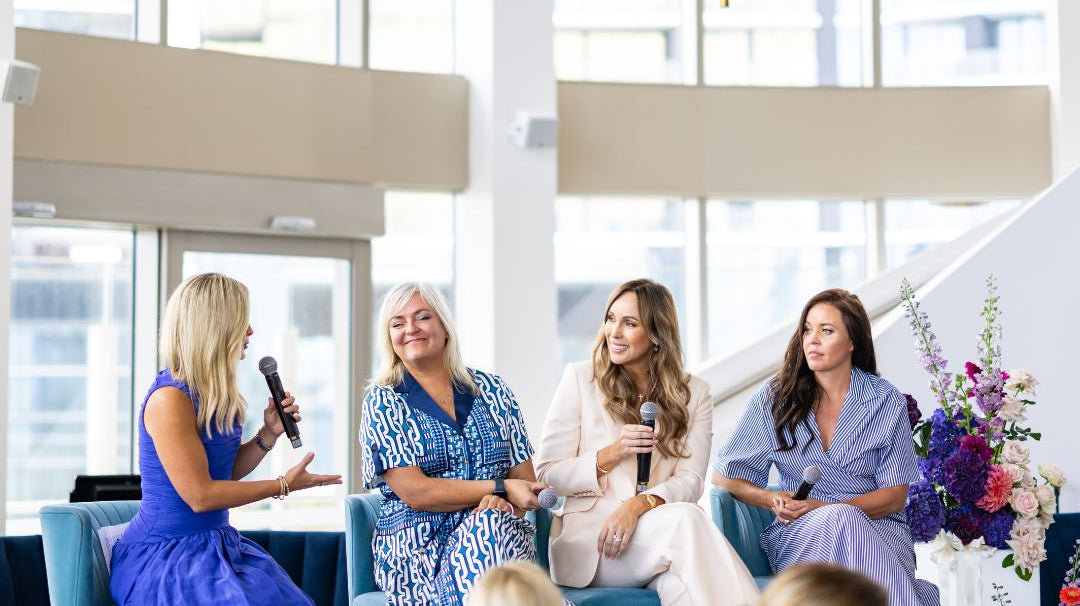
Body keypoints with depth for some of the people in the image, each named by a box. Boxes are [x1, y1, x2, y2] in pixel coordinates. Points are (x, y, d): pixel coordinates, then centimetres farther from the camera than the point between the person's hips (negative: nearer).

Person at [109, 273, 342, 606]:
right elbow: (200, 495, -19)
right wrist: (283, 485, -11)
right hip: (166, 556, -8)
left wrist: (268, 434, 3)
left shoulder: (215, 395, 9)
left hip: (217, 545, 8)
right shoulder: (169, 398, -17)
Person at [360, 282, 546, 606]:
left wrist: (500, 505, -14)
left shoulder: (493, 392, 14)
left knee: (491, 524, -34)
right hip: (416, 552, -3)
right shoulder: (382, 402, 4)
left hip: (497, 535, 3)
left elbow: (526, 481, 10)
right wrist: (500, 489, -11)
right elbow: (413, 492, -8)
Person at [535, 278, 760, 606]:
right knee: (686, 518, -33)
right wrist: (612, 454, -12)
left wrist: (638, 505, -19)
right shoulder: (580, 379, 7)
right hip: (587, 537, -1)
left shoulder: (694, 393, 13)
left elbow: (690, 481, 2)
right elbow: (547, 474, 4)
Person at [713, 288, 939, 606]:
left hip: (879, 527, 0)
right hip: (798, 533, 1)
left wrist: (823, 507, -13)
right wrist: (773, 500, -10)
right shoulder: (776, 397, 7)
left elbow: (894, 496, 2)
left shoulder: (886, 401, 5)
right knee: (840, 521, -36)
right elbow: (724, 475, 10)